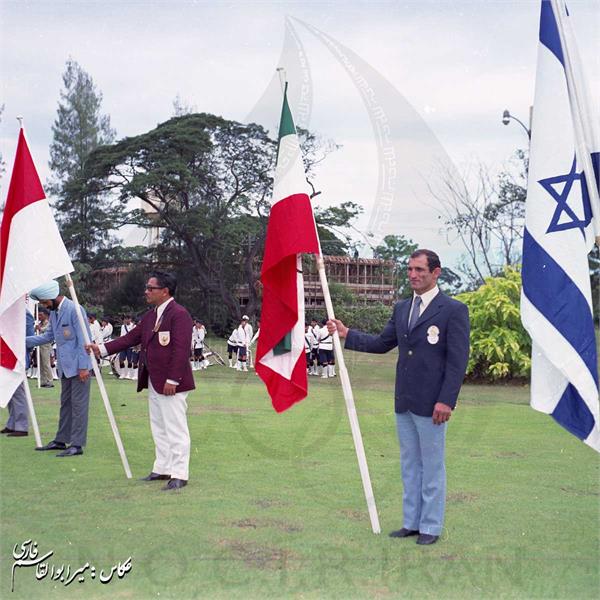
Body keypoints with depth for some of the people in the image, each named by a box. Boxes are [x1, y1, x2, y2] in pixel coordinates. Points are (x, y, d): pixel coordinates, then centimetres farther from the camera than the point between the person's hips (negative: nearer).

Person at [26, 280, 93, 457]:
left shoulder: (75, 310, -16)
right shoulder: (54, 312, 11)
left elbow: (83, 340, -18)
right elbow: (49, 336, 19)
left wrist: (83, 366, -19)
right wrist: (24, 340, 11)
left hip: (78, 367, -9)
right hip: (65, 367, 9)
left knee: (78, 405, -4)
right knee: (65, 404, 15)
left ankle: (77, 444, -1)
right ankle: (61, 440, 23)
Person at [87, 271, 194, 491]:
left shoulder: (179, 314, -14)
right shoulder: (150, 316, 15)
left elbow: (181, 349, -19)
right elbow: (131, 338, 15)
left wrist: (172, 380, -22)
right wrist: (102, 349, 7)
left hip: (171, 384, -10)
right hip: (154, 383, 10)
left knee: (176, 429, -5)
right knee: (159, 429, 16)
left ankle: (179, 474, 1)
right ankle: (162, 469, 25)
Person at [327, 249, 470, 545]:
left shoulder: (453, 310, -9)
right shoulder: (401, 308, 12)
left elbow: (458, 360, -12)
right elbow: (382, 343, 17)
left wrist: (446, 401, -18)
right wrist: (347, 334, 7)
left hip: (431, 404, -7)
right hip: (404, 402, 7)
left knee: (432, 466, 4)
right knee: (409, 464, 14)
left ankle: (431, 526, 15)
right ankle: (411, 522, 25)